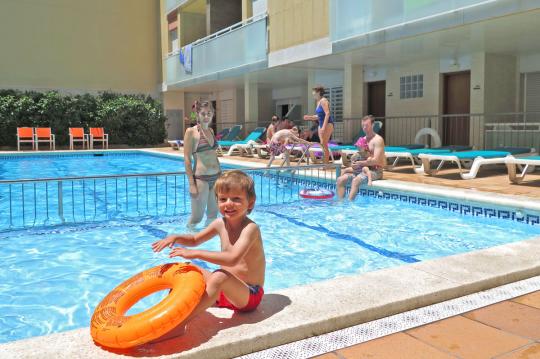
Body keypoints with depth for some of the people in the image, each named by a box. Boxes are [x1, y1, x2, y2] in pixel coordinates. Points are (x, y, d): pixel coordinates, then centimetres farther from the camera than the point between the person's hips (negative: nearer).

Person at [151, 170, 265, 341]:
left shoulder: (250, 228, -22)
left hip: (248, 295, -8)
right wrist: (175, 237, -2)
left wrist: (196, 253, -33)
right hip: (226, 291, 9)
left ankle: (180, 324, -35)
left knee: (220, 276, -36)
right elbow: (195, 239, 18)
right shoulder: (221, 224, 2)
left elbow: (233, 259, -37)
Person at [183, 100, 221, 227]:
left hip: (216, 177, 6)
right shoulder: (191, 132, -7)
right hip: (201, 178, -6)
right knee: (197, 217, 0)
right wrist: (191, 184, -15)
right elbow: (187, 159, -10)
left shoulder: (211, 131, 11)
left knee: (213, 214, 14)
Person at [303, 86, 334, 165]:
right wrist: (309, 117, 14)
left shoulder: (323, 101, -11)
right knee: (322, 145, 8)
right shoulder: (318, 102, 15)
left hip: (328, 124, -9)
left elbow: (327, 114, -20)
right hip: (321, 124, 9)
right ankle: (324, 163, 13)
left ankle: (326, 164, -9)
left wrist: (324, 126, -26)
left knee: (324, 144, -12)